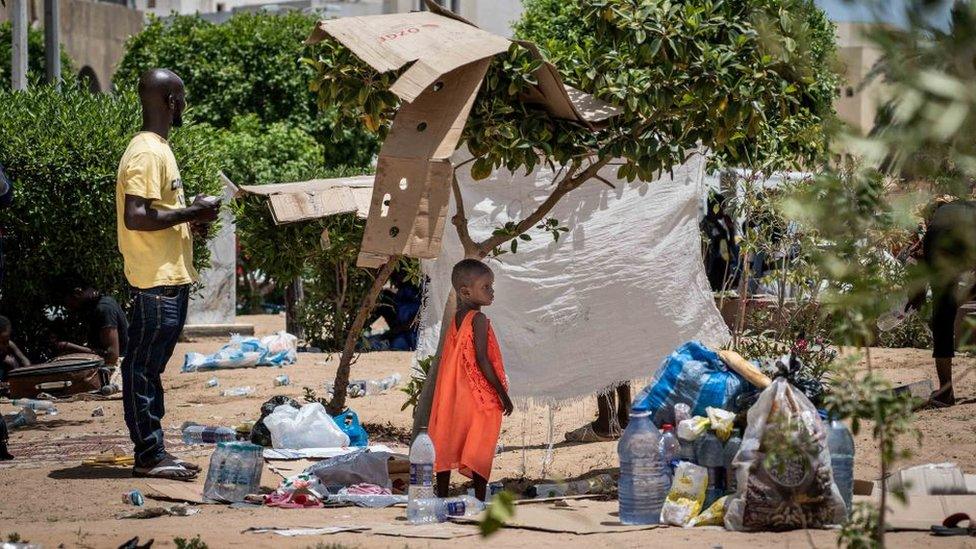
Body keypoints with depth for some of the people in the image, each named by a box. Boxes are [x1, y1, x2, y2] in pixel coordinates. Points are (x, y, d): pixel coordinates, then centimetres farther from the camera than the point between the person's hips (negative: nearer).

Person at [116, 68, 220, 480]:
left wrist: (192, 215, 11)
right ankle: (148, 456, -2)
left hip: (170, 277, 11)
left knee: (150, 367, 13)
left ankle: (154, 452, 18)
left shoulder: (157, 148, 17)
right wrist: (191, 213, -17)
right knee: (144, 366, -5)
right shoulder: (146, 153, -16)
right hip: (156, 280, -11)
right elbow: (135, 217, -24)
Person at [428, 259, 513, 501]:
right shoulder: (479, 320, -14)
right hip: (480, 397, -7)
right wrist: (502, 392, -15)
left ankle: (442, 496, 13)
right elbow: (482, 359, -20)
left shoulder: (455, 319, 8)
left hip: (453, 396, 7)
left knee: (447, 447, 9)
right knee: (480, 449, 0)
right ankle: (480, 499, 0)